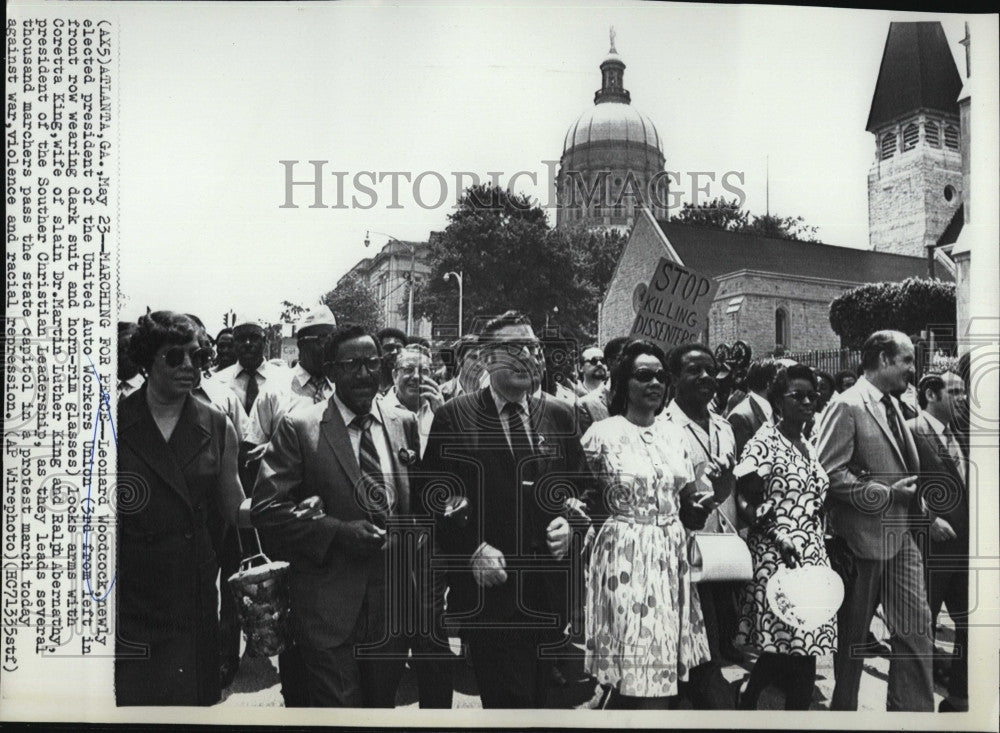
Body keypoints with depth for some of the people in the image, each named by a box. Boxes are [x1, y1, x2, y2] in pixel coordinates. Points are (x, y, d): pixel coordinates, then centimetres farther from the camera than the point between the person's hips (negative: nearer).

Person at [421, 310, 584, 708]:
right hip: (489, 590, -4)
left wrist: (569, 522, -1)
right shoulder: (454, 417, -2)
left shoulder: (559, 416, 11)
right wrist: (473, 549, -14)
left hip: (549, 592, 4)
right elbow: (437, 498, -4)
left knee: (538, 697, 13)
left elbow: (581, 485, 17)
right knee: (511, 700, -7)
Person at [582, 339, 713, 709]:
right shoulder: (602, 434, -4)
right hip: (625, 559, -5)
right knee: (640, 685, -6)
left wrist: (703, 504, -6)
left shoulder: (674, 434, 11)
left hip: (673, 560, 5)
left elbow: (687, 509, 13)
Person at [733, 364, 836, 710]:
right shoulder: (763, 443, -8)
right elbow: (748, 504, -13)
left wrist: (821, 548, 13)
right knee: (781, 649, -6)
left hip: (812, 556, 7)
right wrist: (779, 538, -21)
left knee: (804, 650, 6)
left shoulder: (808, 446, 15)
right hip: (775, 558, -7)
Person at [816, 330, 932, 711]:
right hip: (862, 537, -7)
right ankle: (843, 708, 23)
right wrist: (887, 494, -19)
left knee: (917, 628, 4)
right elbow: (829, 474, -20)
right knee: (852, 635, 7)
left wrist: (912, 493, 5)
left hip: (901, 536, 7)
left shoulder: (891, 406, 13)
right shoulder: (846, 407, -13)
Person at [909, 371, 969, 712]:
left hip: (963, 548, 7)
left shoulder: (959, 436, 14)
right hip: (930, 547, -7)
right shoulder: (911, 432, -10)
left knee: (969, 628, 12)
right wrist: (930, 519, -20)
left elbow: (966, 488, 18)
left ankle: (957, 699, 27)